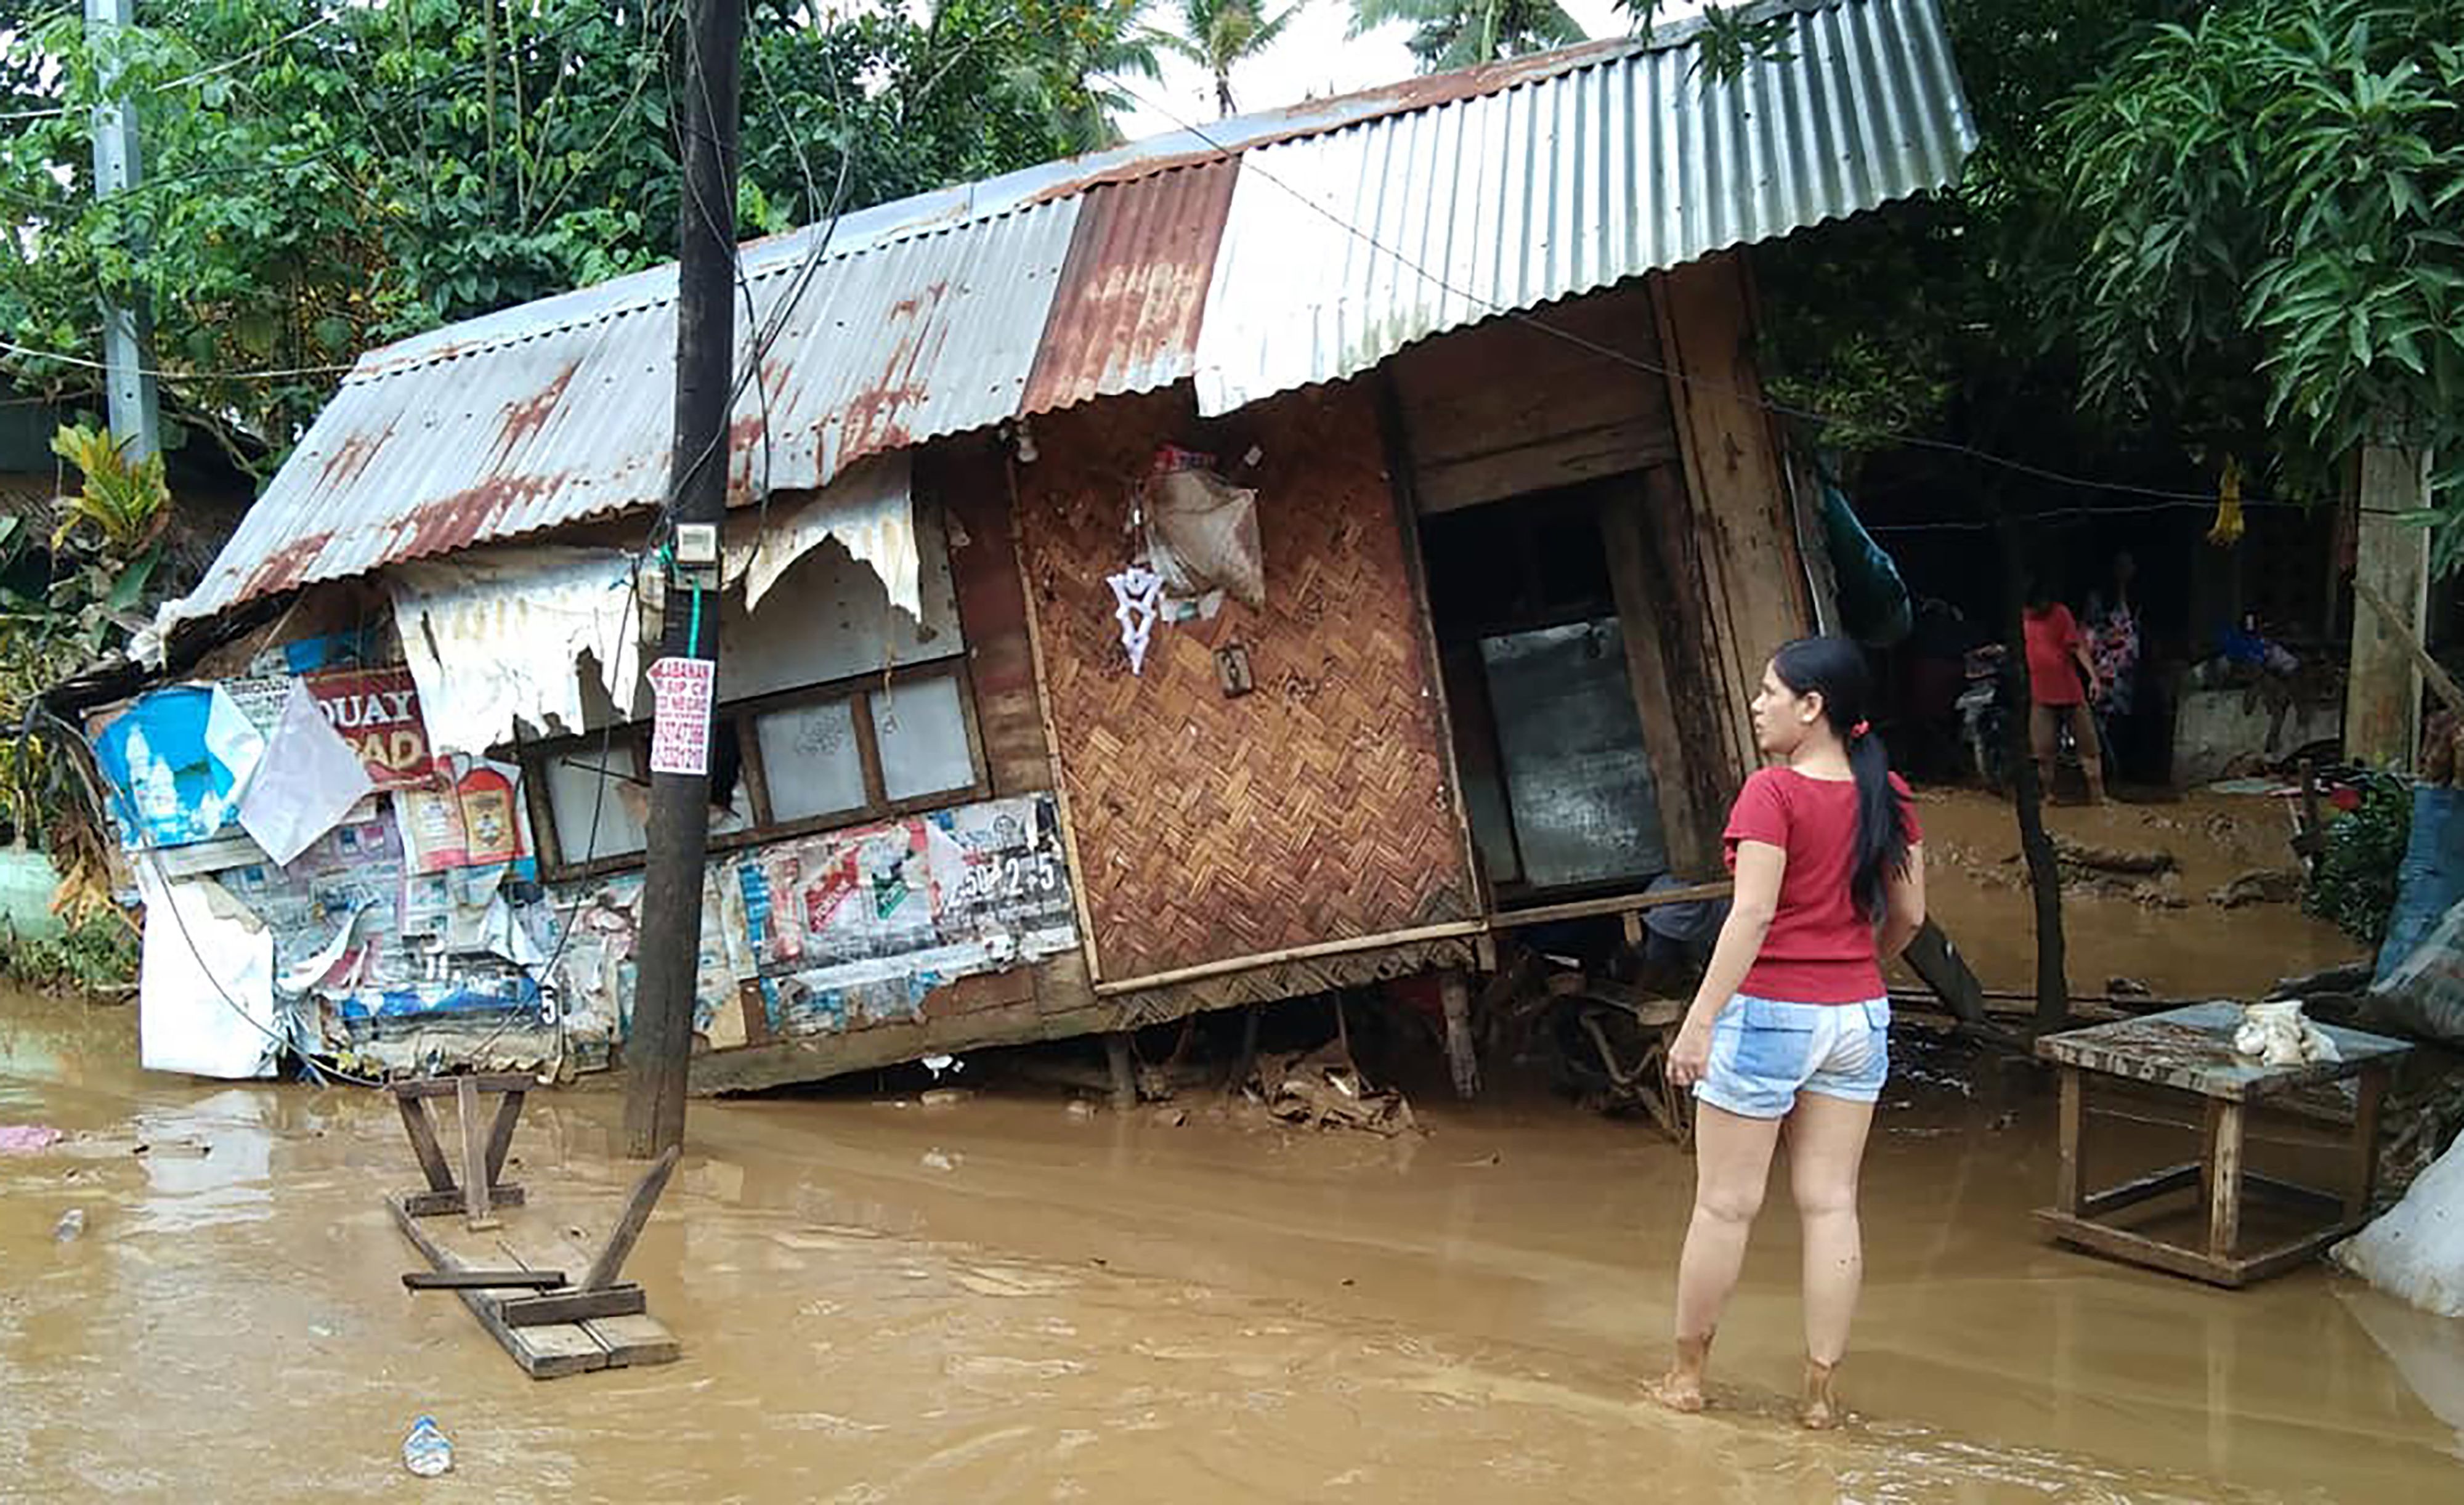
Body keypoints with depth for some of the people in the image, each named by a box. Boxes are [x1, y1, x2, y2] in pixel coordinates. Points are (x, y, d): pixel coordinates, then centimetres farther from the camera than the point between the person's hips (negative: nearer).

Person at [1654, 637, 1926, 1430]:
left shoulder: (1773, 792, -15)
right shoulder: (1887, 795, 4)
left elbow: (1752, 914, -21)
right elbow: (1908, 915, 10)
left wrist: (1700, 1020, -19)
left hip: (1769, 1013, -6)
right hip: (1858, 1019, 6)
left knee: (1724, 1205, 6)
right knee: (1831, 1204, 9)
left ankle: (1687, 1373, 18)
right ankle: (1821, 1392, 13)